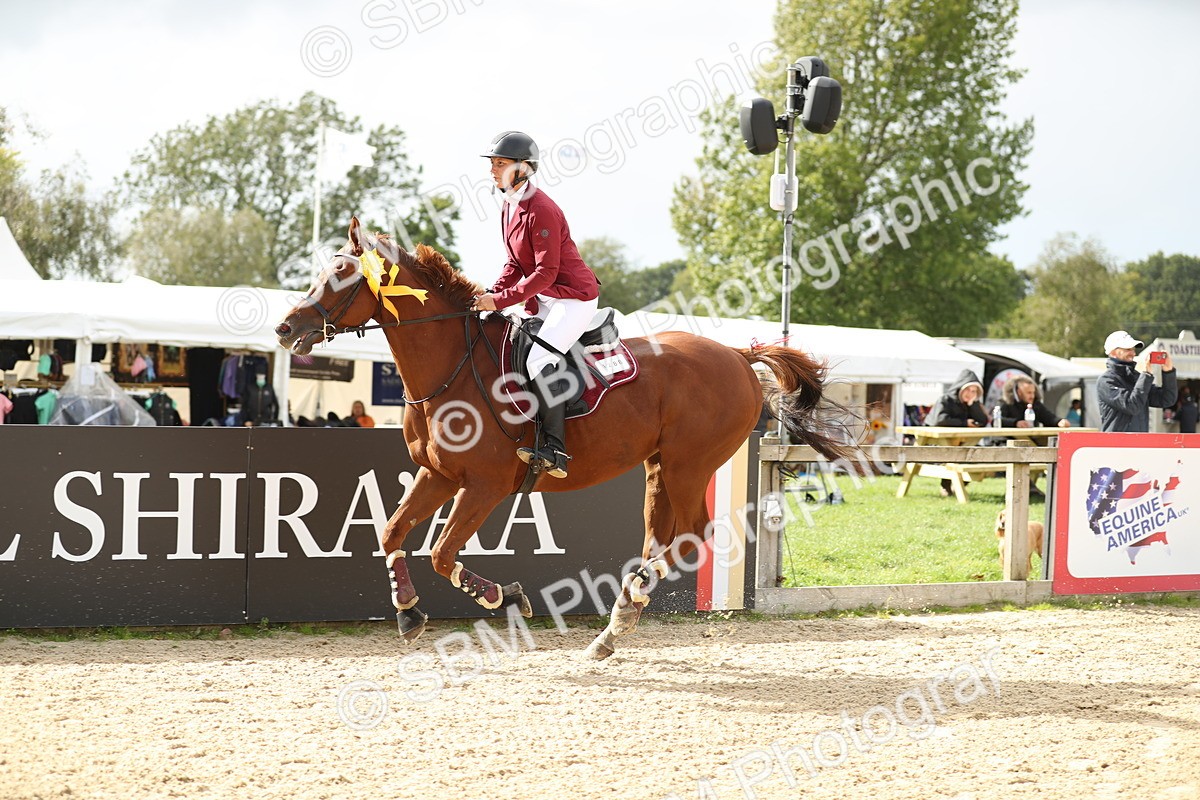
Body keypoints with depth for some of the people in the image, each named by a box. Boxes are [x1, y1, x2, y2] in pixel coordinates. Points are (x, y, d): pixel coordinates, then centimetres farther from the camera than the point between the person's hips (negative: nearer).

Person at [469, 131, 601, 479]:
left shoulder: (541, 211, -21)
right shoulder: (509, 207, 9)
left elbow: (546, 273, -25)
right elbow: (516, 263, 14)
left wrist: (501, 300, -26)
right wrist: (493, 293, -2)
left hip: (573, 297, -11)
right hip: (544, 300, 11)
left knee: (539, 360, -24)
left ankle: (555, 450, -24)